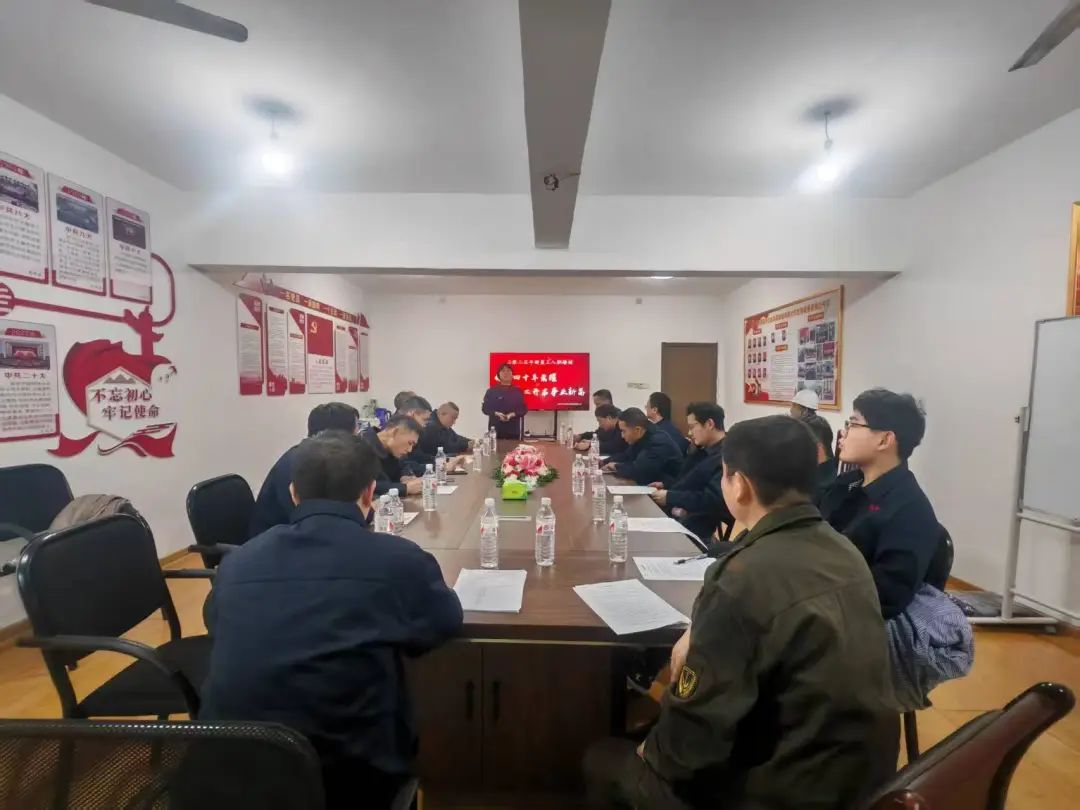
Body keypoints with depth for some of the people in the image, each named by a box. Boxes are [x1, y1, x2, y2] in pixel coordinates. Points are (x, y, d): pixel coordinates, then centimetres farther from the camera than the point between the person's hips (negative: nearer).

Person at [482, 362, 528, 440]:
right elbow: (485, 408, 4)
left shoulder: (518, 391, 7)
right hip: (495, 429, -1)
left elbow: (524, 409, 5)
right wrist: (496, 414, -14)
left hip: (513, 430, 1)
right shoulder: (492, 391, 4)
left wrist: (512, 414, -12)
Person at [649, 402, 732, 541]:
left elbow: (714, 500, -26)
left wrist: (671, 497, -20)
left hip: (713, 528, -9)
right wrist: (666, 486, 4)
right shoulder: (706, 451, 14)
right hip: (692, 516, 9)